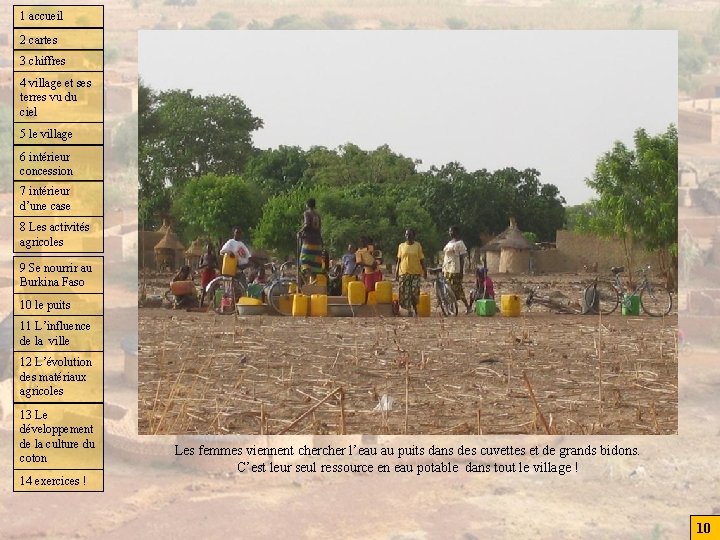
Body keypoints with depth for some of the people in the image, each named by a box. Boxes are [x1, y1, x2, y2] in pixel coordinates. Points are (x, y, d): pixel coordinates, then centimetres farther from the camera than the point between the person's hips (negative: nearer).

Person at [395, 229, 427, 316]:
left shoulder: (417, 245, 3)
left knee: (415, 293, -7)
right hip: (404, 273, 2)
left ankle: (415, 309, 14)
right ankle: (409, 310, 10)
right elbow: (399, 260, 10)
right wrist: (396, 273, 7)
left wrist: (424, 271, 0)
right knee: (405, 293, -2)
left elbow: (421, 260, 5)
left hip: (415, 273, -2)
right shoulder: (401, 246, 7)